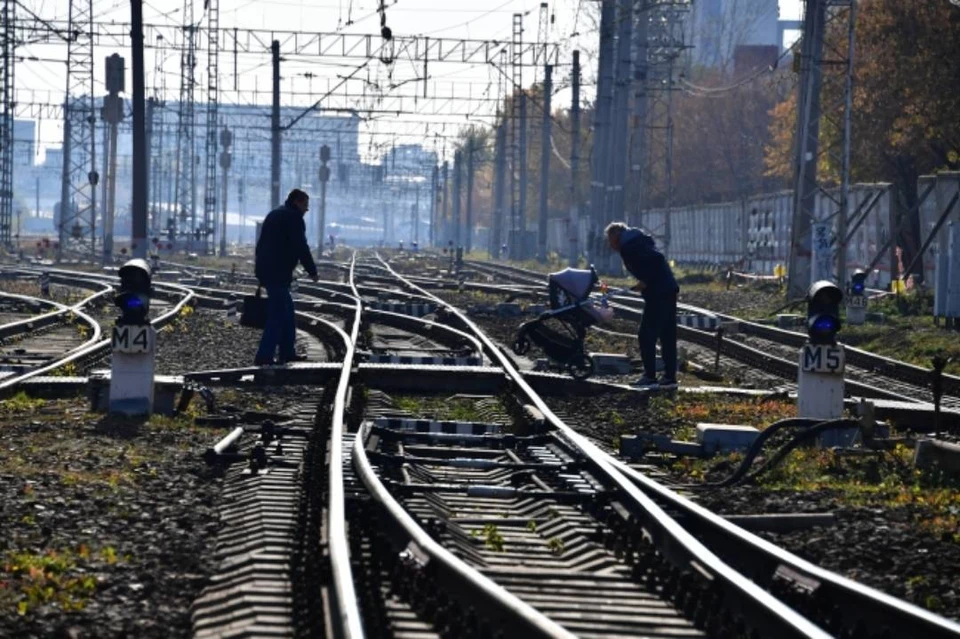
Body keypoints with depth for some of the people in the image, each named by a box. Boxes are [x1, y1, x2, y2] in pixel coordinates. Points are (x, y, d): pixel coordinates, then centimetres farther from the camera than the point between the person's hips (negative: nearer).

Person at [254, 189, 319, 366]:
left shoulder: (274, 215, 21)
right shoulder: (294, 217, -8)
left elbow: (261, 245, 23)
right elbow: (301, 248, -14)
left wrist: (262, 274, 26)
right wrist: (312, 271, -6)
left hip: (265, 270, 10)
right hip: (278, 273, -10)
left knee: (287, 311, 18)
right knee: (277, 315, -10)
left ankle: (287, 352, 21)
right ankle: (263, 356, -14)